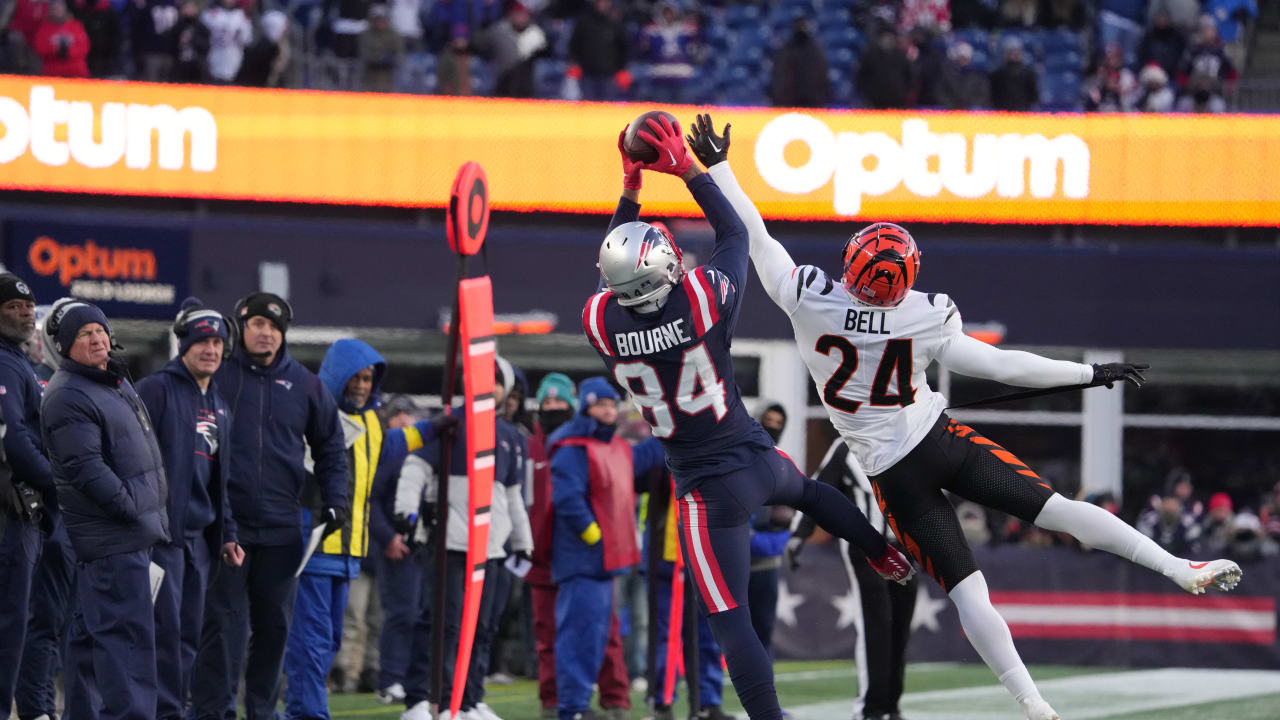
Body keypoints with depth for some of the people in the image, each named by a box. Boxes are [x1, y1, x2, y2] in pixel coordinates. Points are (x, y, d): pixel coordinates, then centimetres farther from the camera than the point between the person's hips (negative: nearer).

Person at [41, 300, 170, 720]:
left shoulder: (115, 382, 18)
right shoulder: (68, 397, -14)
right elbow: (85, 468, -21)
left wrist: (153, 510, 18)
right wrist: (132, 508, -20)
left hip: (135, 531, 10)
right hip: (111, 537, -10)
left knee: (92, 630, 14)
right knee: (127, 630, -13)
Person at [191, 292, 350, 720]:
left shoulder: (303, 384, 9)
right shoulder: (216, 376, 0)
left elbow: (330, 445, 18)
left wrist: (335, 499, 8)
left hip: (281, 526, 3)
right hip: (224, 521, -3)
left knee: (275, 624, 8)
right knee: (223, 621, -7)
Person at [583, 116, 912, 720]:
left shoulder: (601, 321, -17)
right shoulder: (703, 297, -18)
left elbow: (615, 271, 7)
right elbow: (735, 234, 2)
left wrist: (631, 187, 10)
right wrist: (688, 170, 6)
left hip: (707, 488, -3)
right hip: (757, 457, 3)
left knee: (729, 621, -3)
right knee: (805, 489, 39)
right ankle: (887, 553, 55)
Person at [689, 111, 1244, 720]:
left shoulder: (809, 299, -16)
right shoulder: (925, 320, -14)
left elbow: (753, 236, -6)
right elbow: (999, 365, -9)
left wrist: (717, 166, 5)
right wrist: (1090, 373, 1)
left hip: (894, 474, 1)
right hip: (944, 442, -1)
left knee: (965, 589, 0)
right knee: (1056, 508, 0)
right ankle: (1181, 568, -6)